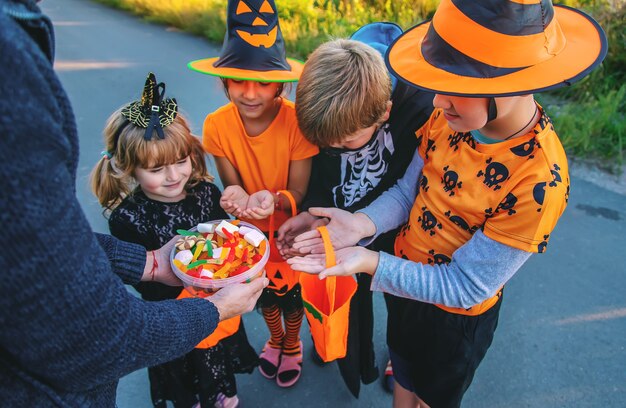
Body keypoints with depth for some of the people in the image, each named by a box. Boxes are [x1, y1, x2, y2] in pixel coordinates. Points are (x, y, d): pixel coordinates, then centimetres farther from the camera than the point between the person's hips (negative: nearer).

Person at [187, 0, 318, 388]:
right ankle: (275, 338, 57)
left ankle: (293, 344, 52)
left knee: (291, 291, 19)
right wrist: (237, 197, -35)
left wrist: (273, 200, -44)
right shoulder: (217, 125, -21)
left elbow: (298, 192, -22)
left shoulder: (298, 121, -29)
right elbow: (232, 185, -12)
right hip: (251, 229, 3)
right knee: (263, 290, 25)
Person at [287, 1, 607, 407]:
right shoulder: (453, 114, -18)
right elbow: (409, 190, -7)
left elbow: (463, 287, -26)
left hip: (456, 314, -5)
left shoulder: (538, 180, -34)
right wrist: (363, 224, -25)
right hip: (404, 276, 5)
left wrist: (372, 263, -35)